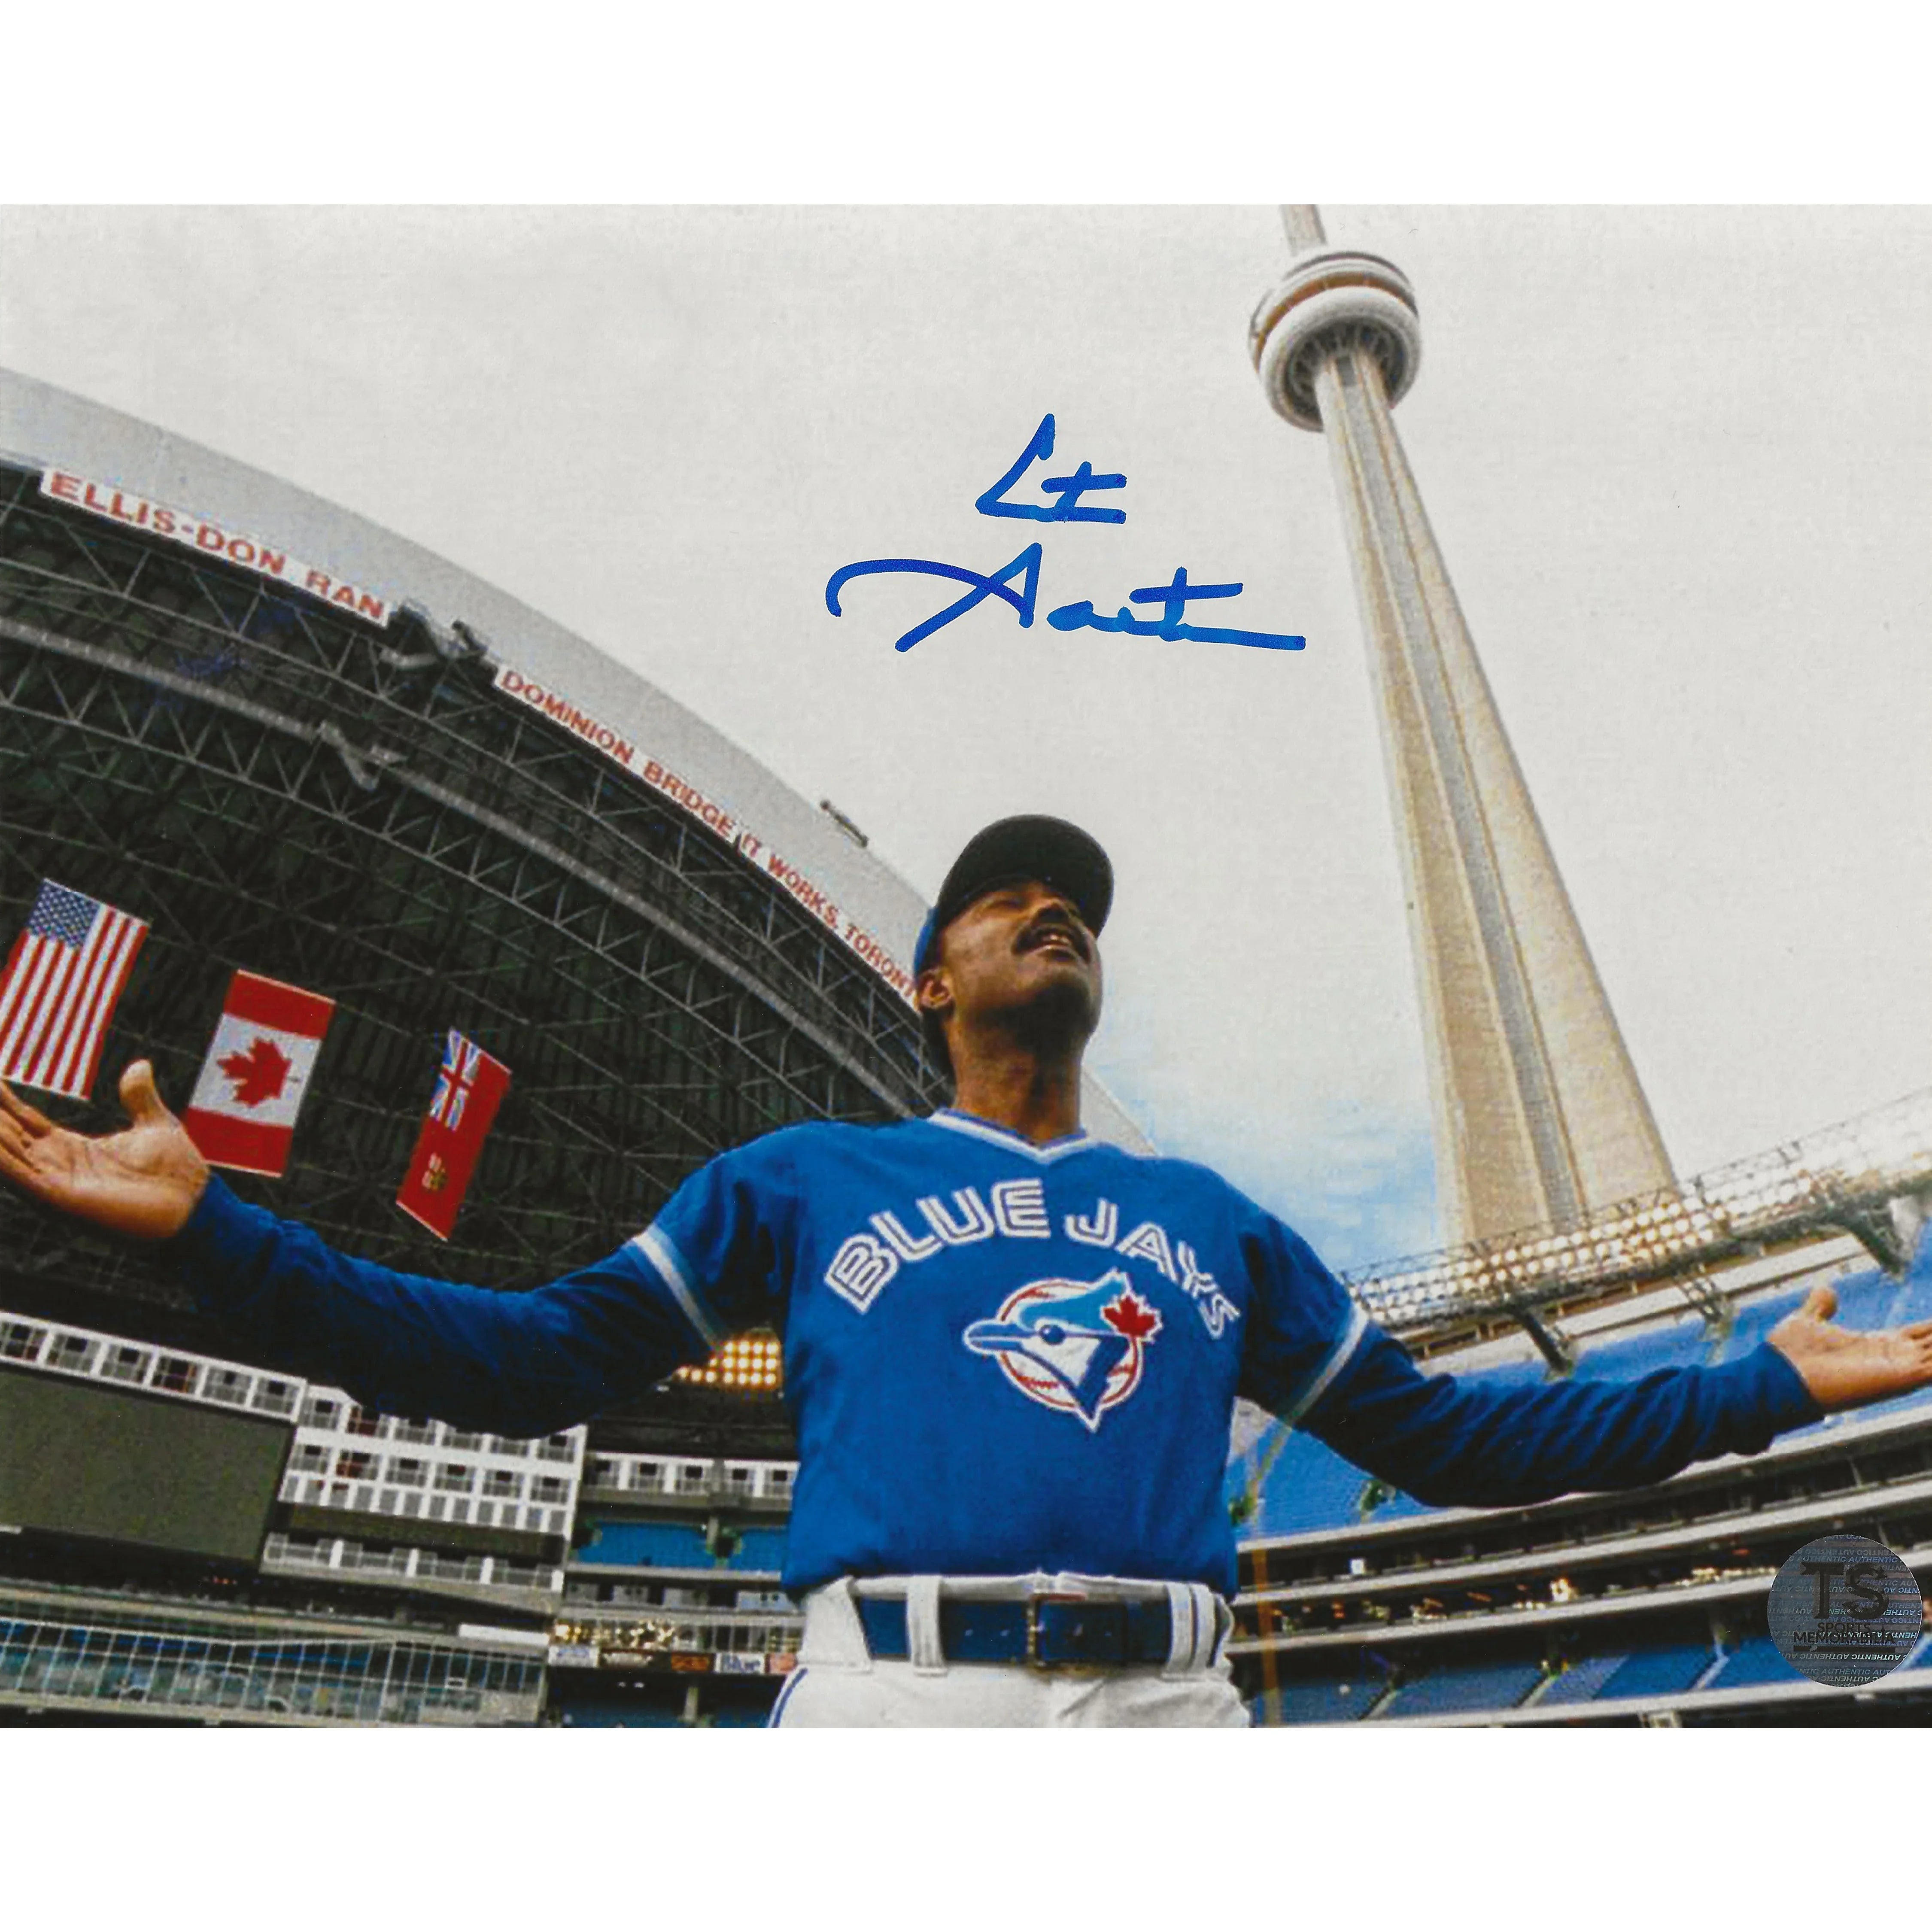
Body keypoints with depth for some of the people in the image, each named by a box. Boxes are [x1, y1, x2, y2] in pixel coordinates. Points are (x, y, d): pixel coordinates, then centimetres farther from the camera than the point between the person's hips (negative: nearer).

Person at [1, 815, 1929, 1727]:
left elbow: (1434, 1430, 23)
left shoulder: (1208, 1220, 21)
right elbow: (524, 1359, 10)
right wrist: (217, 1230, 1)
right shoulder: (803, 1176, 13)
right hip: (891, 1680, -2)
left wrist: (1761, 1382, 20)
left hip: (1169, 1696, 3)